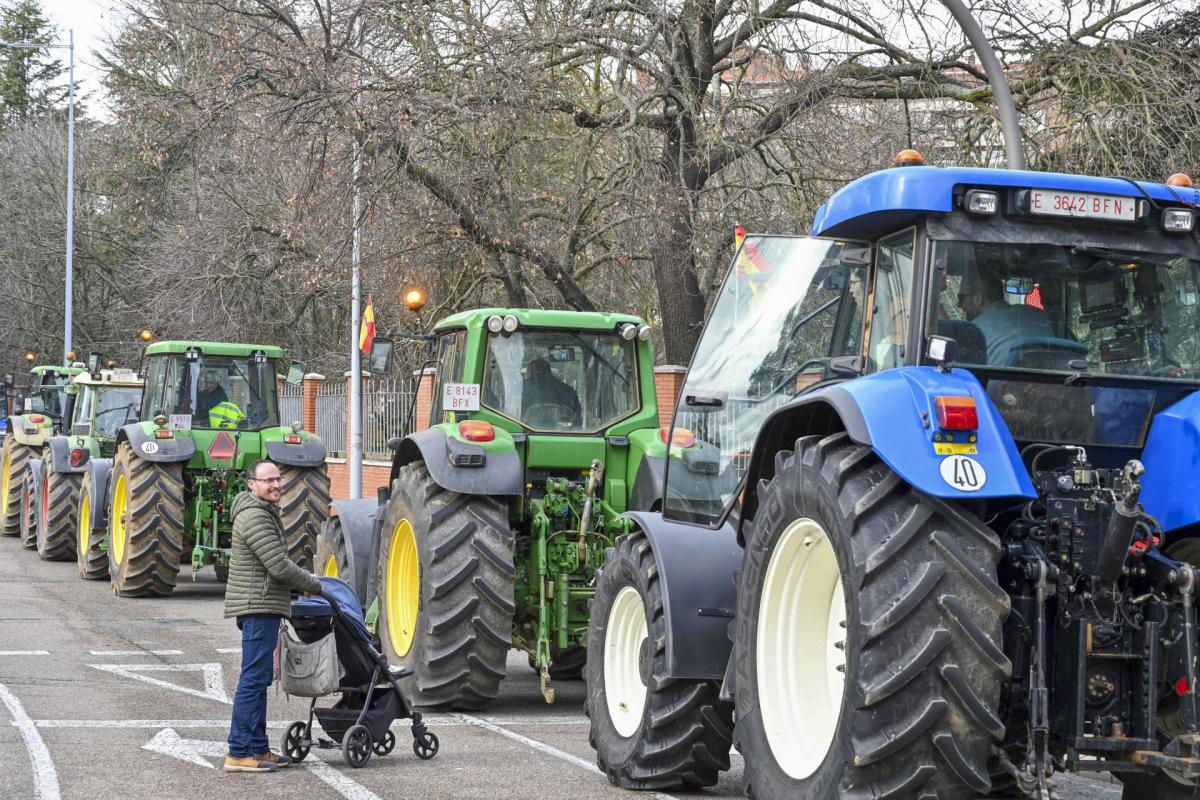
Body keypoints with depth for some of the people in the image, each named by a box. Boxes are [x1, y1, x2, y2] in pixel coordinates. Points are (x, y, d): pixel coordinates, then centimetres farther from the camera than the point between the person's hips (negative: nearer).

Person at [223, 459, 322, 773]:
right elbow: (279, 566, -20)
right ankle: (239, 753, -10)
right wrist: (313, 585, -8)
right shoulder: (254, 517, -16)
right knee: (253, 678, -10)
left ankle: (258, 748, 17)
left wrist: (305, 579, 15)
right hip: (259, 606, -11)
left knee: (259, 678, 13)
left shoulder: (265, 512, 19)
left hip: (260, 608, 11)